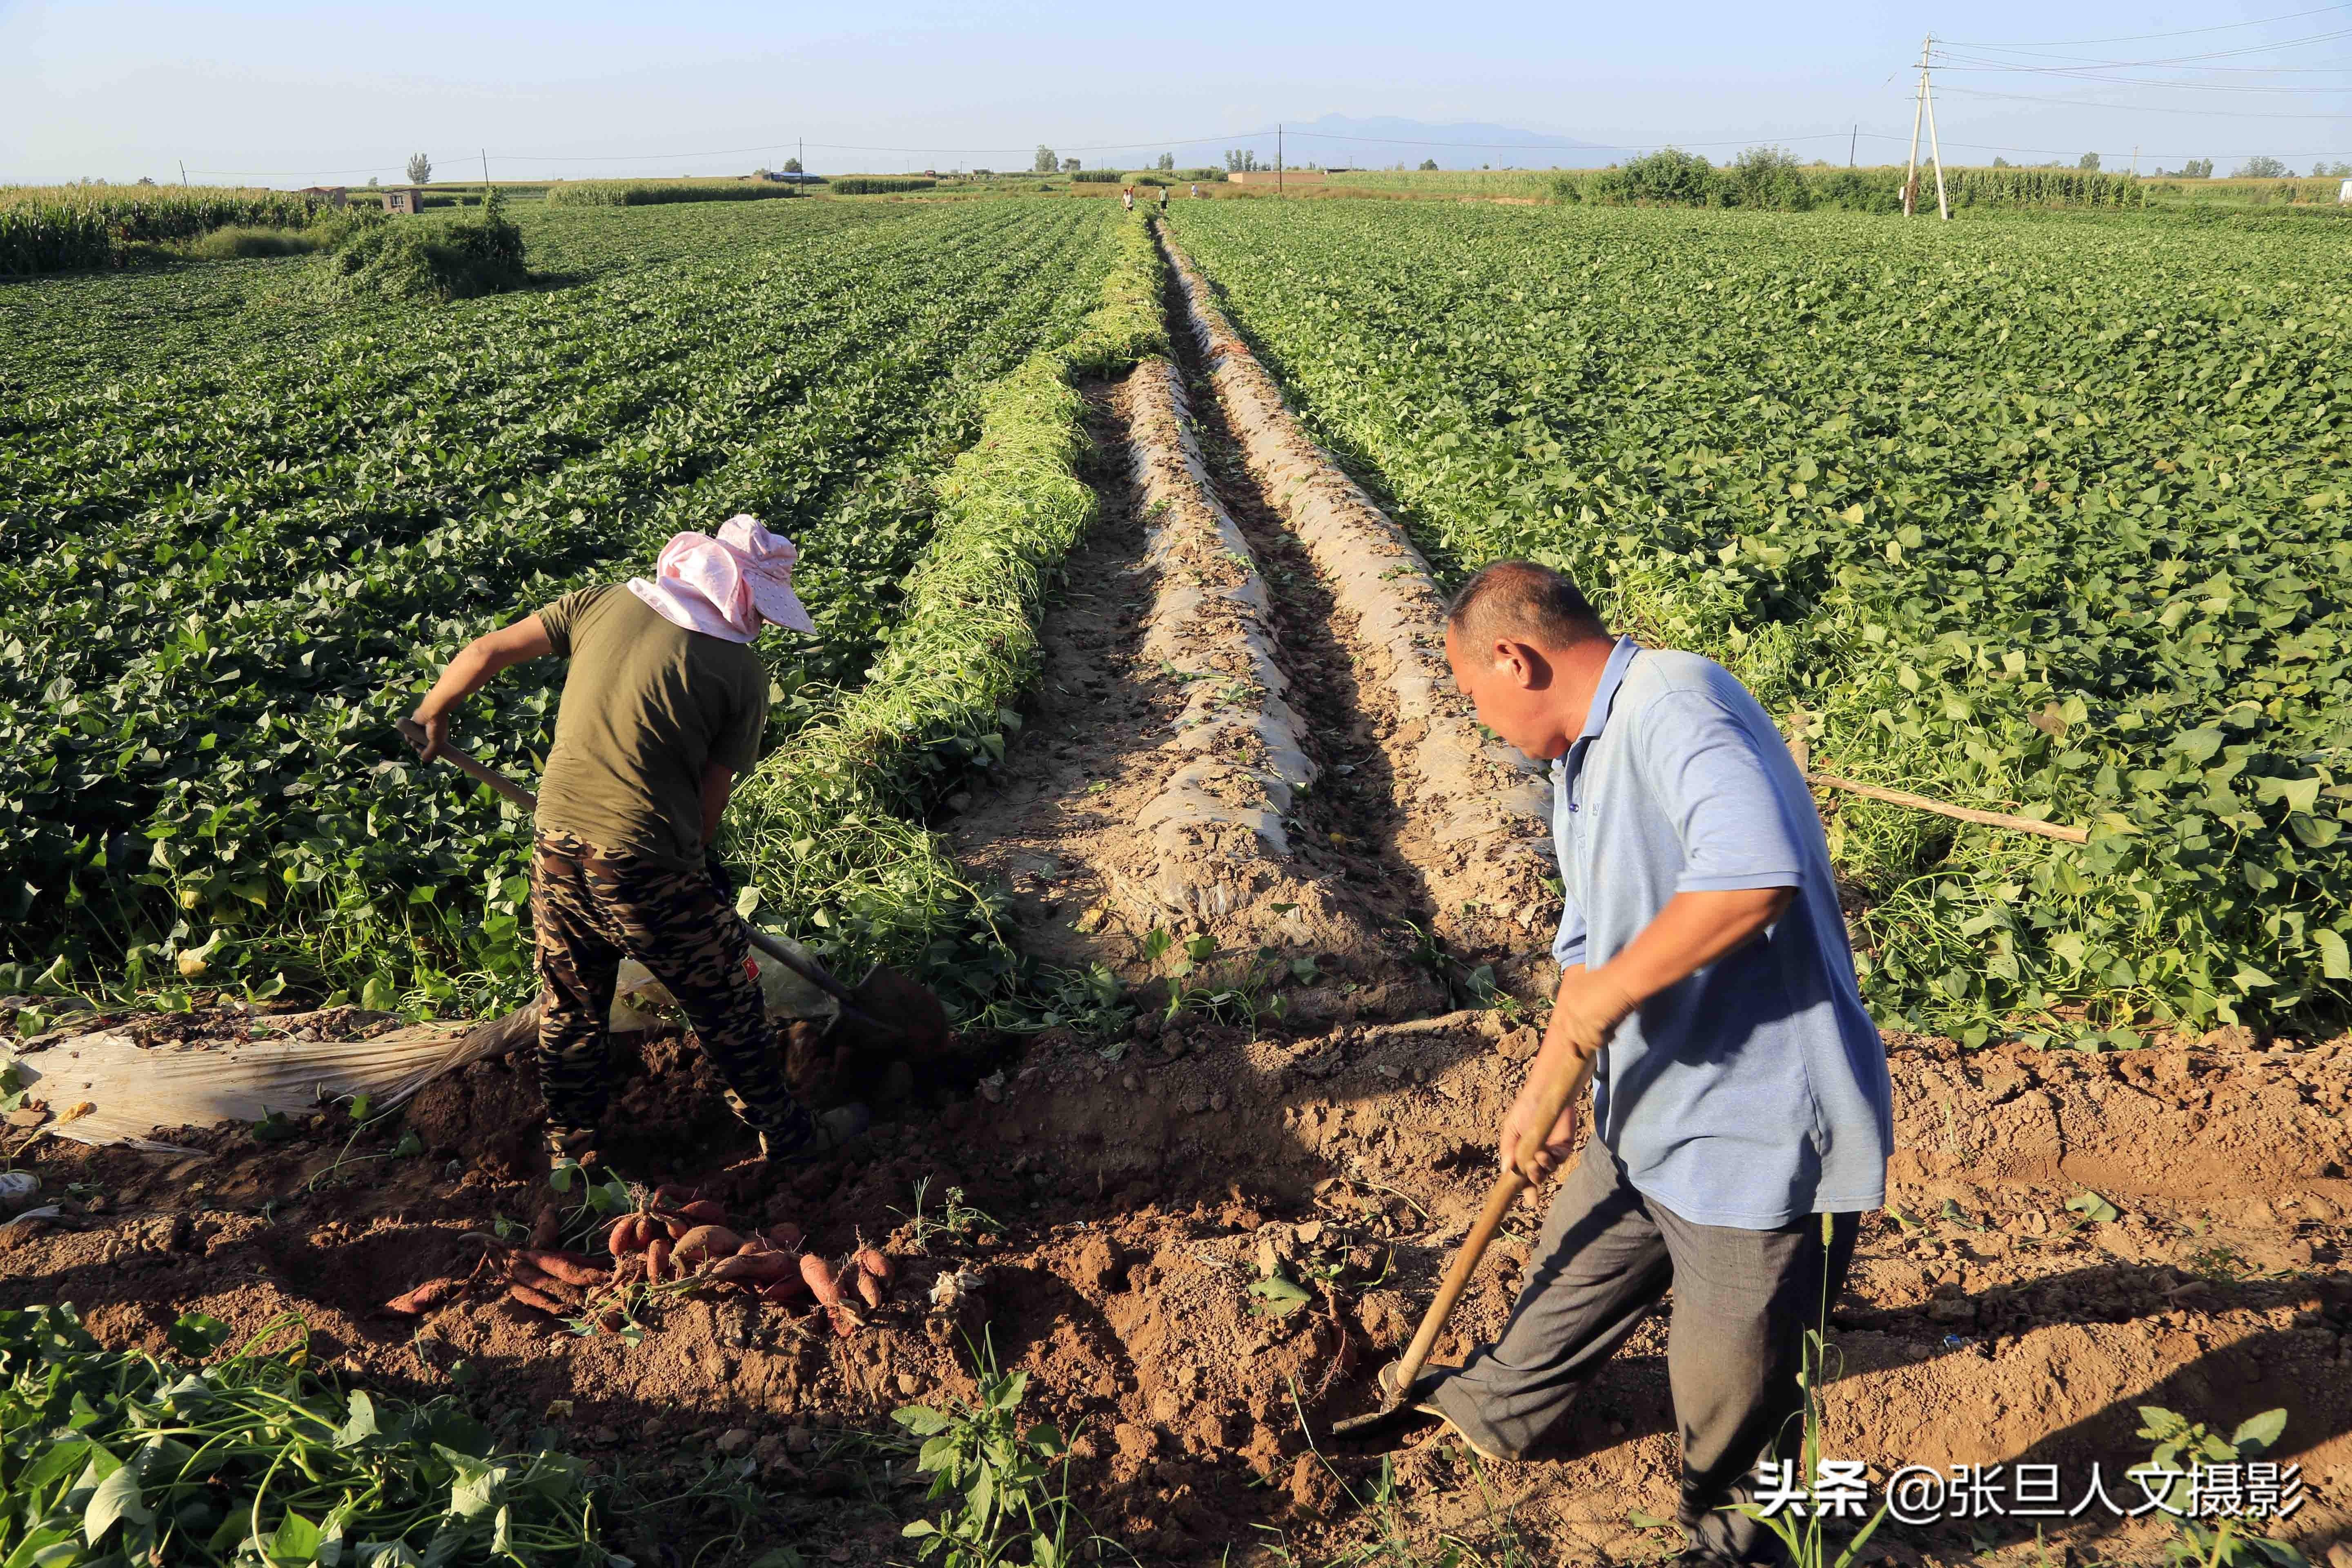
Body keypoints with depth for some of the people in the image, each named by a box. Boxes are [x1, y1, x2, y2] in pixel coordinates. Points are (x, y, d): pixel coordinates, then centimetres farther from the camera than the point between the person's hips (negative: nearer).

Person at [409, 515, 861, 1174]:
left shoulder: (601, 603, 2)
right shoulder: (742, 671, -8)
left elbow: (486, 652, 7)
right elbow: (712, 794, -4)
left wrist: (432, 712, 23)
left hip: (556, 848, 5)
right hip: (647, 869, -4)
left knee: (569, 1008, 24)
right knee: (728, 1008, 15)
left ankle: (570, 1149, 40)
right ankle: (786, 1135, 32)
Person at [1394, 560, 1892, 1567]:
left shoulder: (1675, 703, -24)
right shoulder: (1580, 758, 9)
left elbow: (1753, 877, -40)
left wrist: (1611, 991, -27)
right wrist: (1544, 1091, 18)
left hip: (1759, 1135, -10)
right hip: (1653, 1110, 10)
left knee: (1731, 1395, 10)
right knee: (1575, 1270, 29)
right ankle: (1494, 1410, 54)